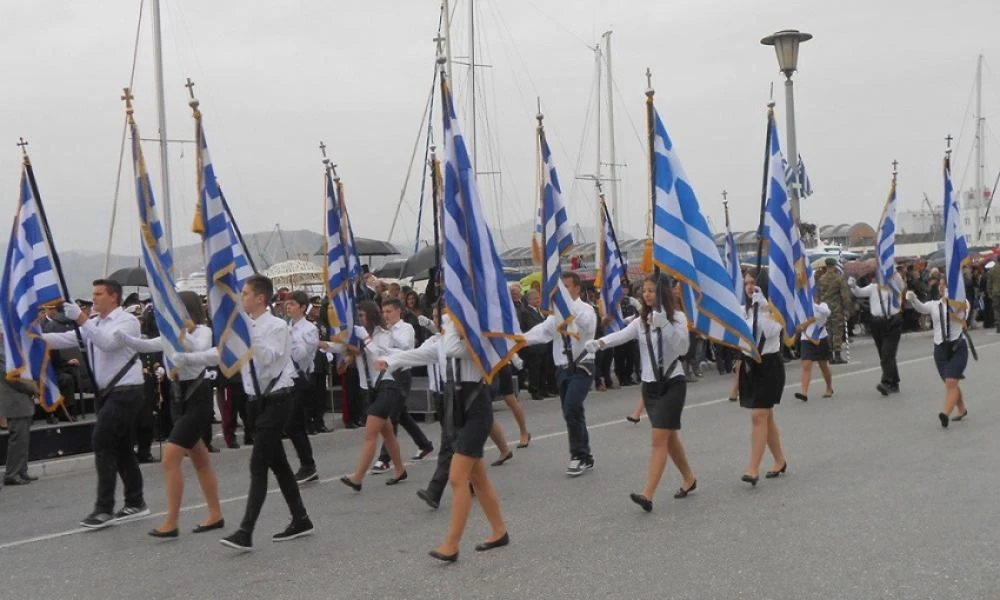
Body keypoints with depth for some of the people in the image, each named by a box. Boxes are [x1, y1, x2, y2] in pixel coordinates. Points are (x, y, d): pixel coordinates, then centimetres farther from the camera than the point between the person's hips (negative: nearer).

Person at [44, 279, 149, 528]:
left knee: (102, 444, -13)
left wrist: (81, 318, -27)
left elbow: (108, 342, -25)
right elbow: (67, 339, 4)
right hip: (108, 393, 8)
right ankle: (135, 503, 20)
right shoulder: (93, 324, 15)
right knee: (121, 449, 12)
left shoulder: (127, 321, -8)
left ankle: (104, 508, -9)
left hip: (125, 392, -8)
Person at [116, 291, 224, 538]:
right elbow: (147, 346, 3)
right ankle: (215, 515, 23)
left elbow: (198, 350, -30)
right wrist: (123, 336, -12)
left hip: (197, 400, -8)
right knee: (200, 461, 14)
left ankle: (171, 522, -9)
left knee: (170, 459, -13)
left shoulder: (203, 331, -9)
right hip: (179, 398, 8)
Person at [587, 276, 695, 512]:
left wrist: (665, 325, -30)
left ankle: (647, 495, -18)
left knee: (659, 438, -12)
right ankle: (689, 479, 36)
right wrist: (599, 342, -31)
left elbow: (683, 348, -17)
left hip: (673, 383, -5)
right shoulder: (641, 322, 6)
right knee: (669, 437, 15)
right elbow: (622, 335, -11)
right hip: (650, 385, 5)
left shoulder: (677, 317, -4)